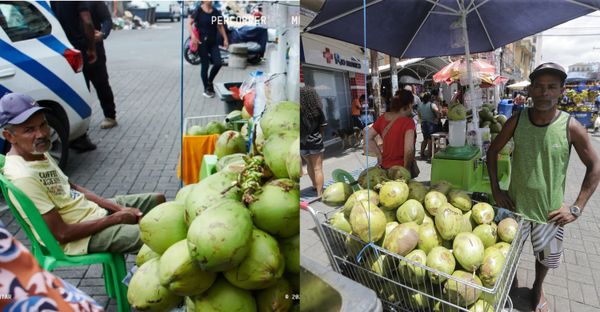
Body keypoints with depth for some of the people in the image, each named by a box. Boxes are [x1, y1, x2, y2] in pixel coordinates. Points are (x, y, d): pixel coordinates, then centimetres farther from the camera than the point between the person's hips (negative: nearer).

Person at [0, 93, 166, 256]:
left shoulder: (40, 153, 1)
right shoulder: (23, 177, -26)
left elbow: (73, 188, 9)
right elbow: (62, 234, -24)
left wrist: (120, 208, -1)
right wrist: (116, 218, -15)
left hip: (93, 209, 9)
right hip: (80, 238, -9)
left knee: (157, 199, 14)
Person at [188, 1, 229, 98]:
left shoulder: (216, 12, 7)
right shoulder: (198, 10, -7)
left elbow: (220, 26, 13)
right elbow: (189, 23, -10)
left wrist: (225, 39, 5)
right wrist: (193, 36, -22)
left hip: (213, 41, 5)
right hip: (202, 41, -4)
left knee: (218, 63, -5)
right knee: (205, 65, 1)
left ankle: (209, 82, 23)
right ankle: (207, 89, 15)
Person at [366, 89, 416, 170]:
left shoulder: (382, 118, 1)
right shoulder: (408, 121, -16)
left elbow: (368, 138, 7)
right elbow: (409, 149, -26)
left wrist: (380, 155, 8)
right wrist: (406, 168, -13)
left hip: (384, 166, 6)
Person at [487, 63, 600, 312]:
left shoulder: (571, 127, -15)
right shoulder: (516, 121, -11)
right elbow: (493, 151, 1)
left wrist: (577, 208, -8)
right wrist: (495, 189, -4)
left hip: (551, 210, -1)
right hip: (515, 205, 1)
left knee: (546, 257, 20)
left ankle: (538, 288, 49)